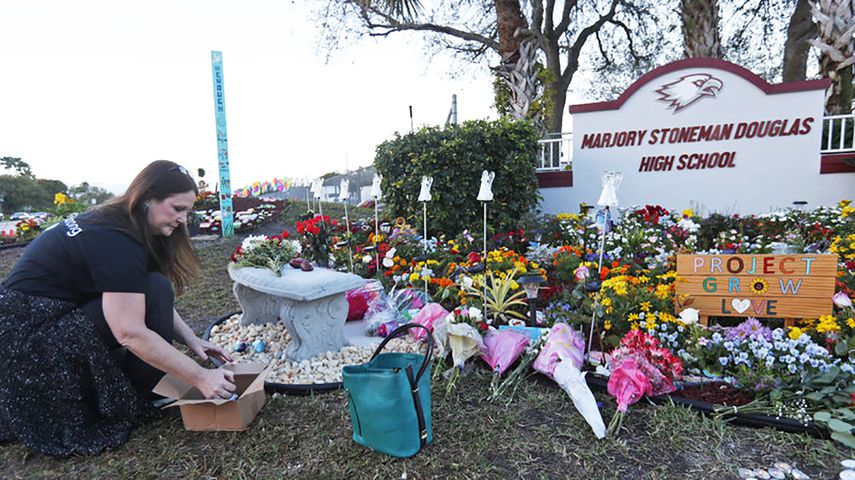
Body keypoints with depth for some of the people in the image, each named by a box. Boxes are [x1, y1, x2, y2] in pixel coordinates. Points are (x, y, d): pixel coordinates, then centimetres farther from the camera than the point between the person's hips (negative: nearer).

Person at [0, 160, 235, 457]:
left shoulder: (114, 222, 4)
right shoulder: (115, 241, -25)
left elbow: (158, 305, 7)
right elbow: (131, 333, -29)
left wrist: (192, 341, -3)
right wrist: (199, 377, -24)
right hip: (29, 338, -10)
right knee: (154, 293, -18)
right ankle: (142, 398, -4)